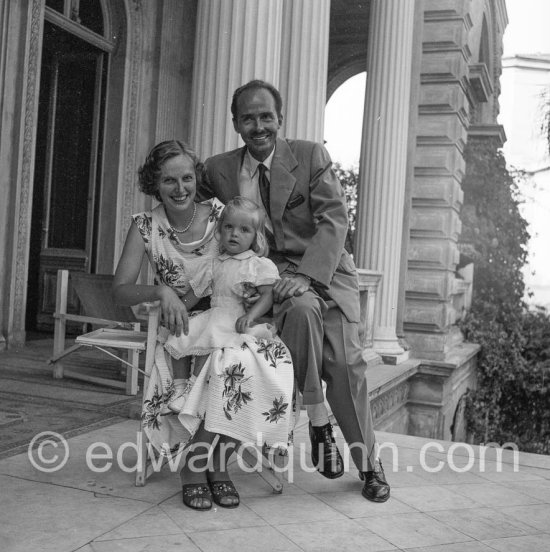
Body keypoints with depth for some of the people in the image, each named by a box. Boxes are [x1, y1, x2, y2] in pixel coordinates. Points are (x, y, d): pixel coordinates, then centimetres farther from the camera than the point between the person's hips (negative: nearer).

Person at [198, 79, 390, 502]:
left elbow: (334, 219, -11)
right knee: (303, 309, -35)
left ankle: (369, 462, 6)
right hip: (270, 272, 0)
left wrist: (307, 274, -26)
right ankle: (318, 424, -19)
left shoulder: (311, 155, -3)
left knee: (345, 360, -16)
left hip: (324, 269, 0)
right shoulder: (220, 170, 4)